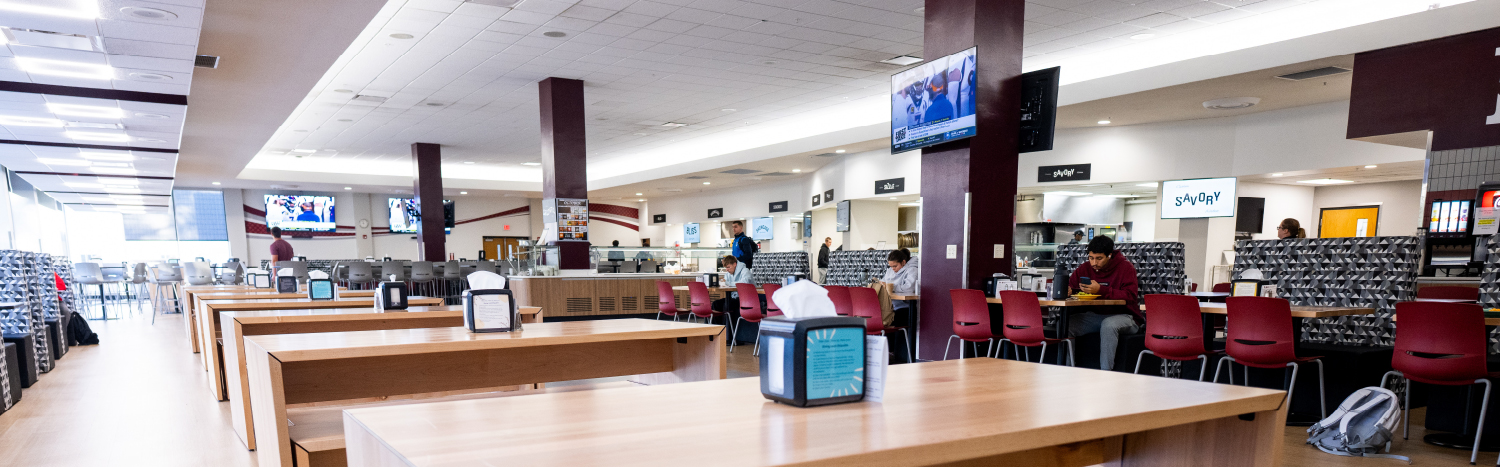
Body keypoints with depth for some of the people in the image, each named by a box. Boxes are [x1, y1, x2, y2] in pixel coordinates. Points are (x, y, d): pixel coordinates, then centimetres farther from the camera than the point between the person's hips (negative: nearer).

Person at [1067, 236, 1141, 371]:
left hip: (1123, 316, -5)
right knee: (1066, 324, -19)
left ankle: (1106, 373, -33)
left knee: (1108, 324, -39)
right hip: (1095, 316, 5)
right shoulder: (1085, 268, 7)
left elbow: (1131, 296, -20)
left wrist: (1101, 290, -31)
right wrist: (1067, 290, -14)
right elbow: (1069, 286, 13)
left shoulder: (1125, 267, -7)